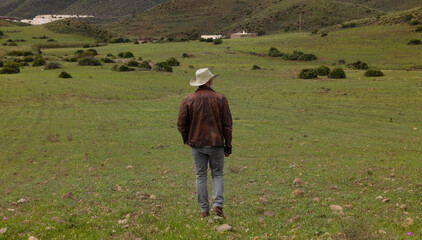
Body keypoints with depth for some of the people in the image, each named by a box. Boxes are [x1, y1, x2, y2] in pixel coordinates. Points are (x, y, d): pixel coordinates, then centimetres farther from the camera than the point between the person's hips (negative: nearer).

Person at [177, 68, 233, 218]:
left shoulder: (187, 100, -3)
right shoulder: (220, 99, -3)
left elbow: (181, 124, -2)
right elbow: (227, 125, -2)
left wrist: (186, 139, 16)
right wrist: (228, 146, 6)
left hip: (197, 144, 1)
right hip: (216, 144, 0)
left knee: (200, 177, 8)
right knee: (217, 175, 12)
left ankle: (204, 210, 10)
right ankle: (217, 205, -2)